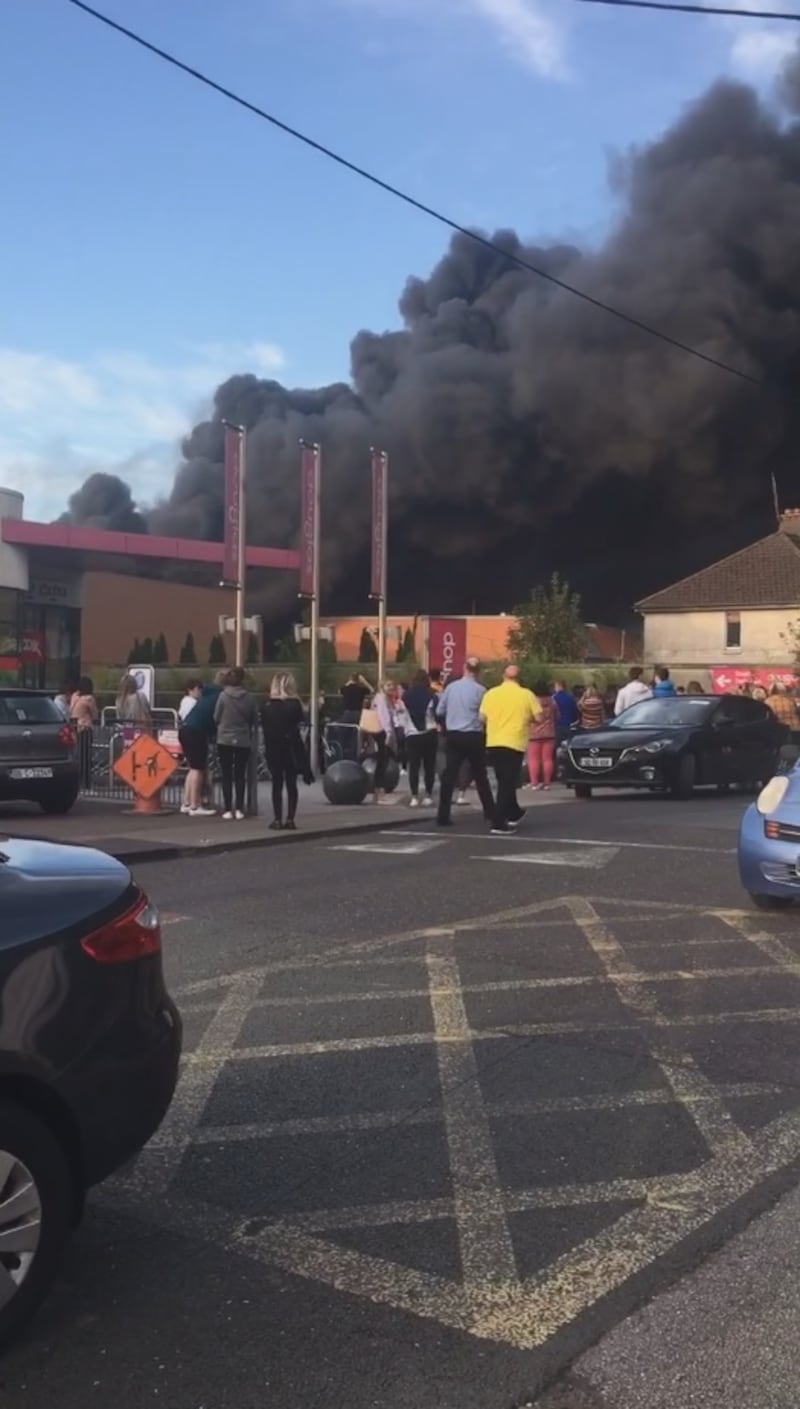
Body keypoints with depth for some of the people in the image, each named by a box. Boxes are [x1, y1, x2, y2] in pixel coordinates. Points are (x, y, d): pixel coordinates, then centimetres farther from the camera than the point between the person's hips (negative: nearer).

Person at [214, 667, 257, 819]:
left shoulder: (224, 696, -9)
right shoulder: (249, 698, -6)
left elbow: (216, 717, -2)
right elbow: (254, 720, 3)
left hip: (225, 739, -1)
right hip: (243, 740, 1)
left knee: (227, 774, 5)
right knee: (240, 774, 9)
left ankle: (228, 810, 2)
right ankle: (239, 809, 7)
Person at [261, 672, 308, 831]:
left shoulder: (266, 705, 0)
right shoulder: (295, 704, -5)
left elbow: (264, 729, -1)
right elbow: (298, 729, -6)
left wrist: (268, 746, 3)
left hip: (273, 749, 1)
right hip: (291, 748, -1)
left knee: (277, 784, 6)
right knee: (291, 784, 5)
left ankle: (277, 820, 4)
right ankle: (290, 819, 2)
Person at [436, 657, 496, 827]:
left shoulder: (451, 687, 1)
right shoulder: (480, 690, -9)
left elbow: (439, 711, 7)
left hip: (453, 735, 2)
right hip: (473, 736, -2)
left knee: (449, 775, 2)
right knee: (480, 775, 11)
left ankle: (443, 816, -3)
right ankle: (490, 812, 19)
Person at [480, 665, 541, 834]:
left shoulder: (491, 693, 1)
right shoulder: (527, 695, -4)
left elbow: (482, 717, 3)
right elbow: (538, 717, -4)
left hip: (493, 743, 3)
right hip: (515, 744, -3)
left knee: (504, 782, 20)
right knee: (507, 784, -1)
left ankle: (514, 814, 33)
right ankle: (498, 823, -7)